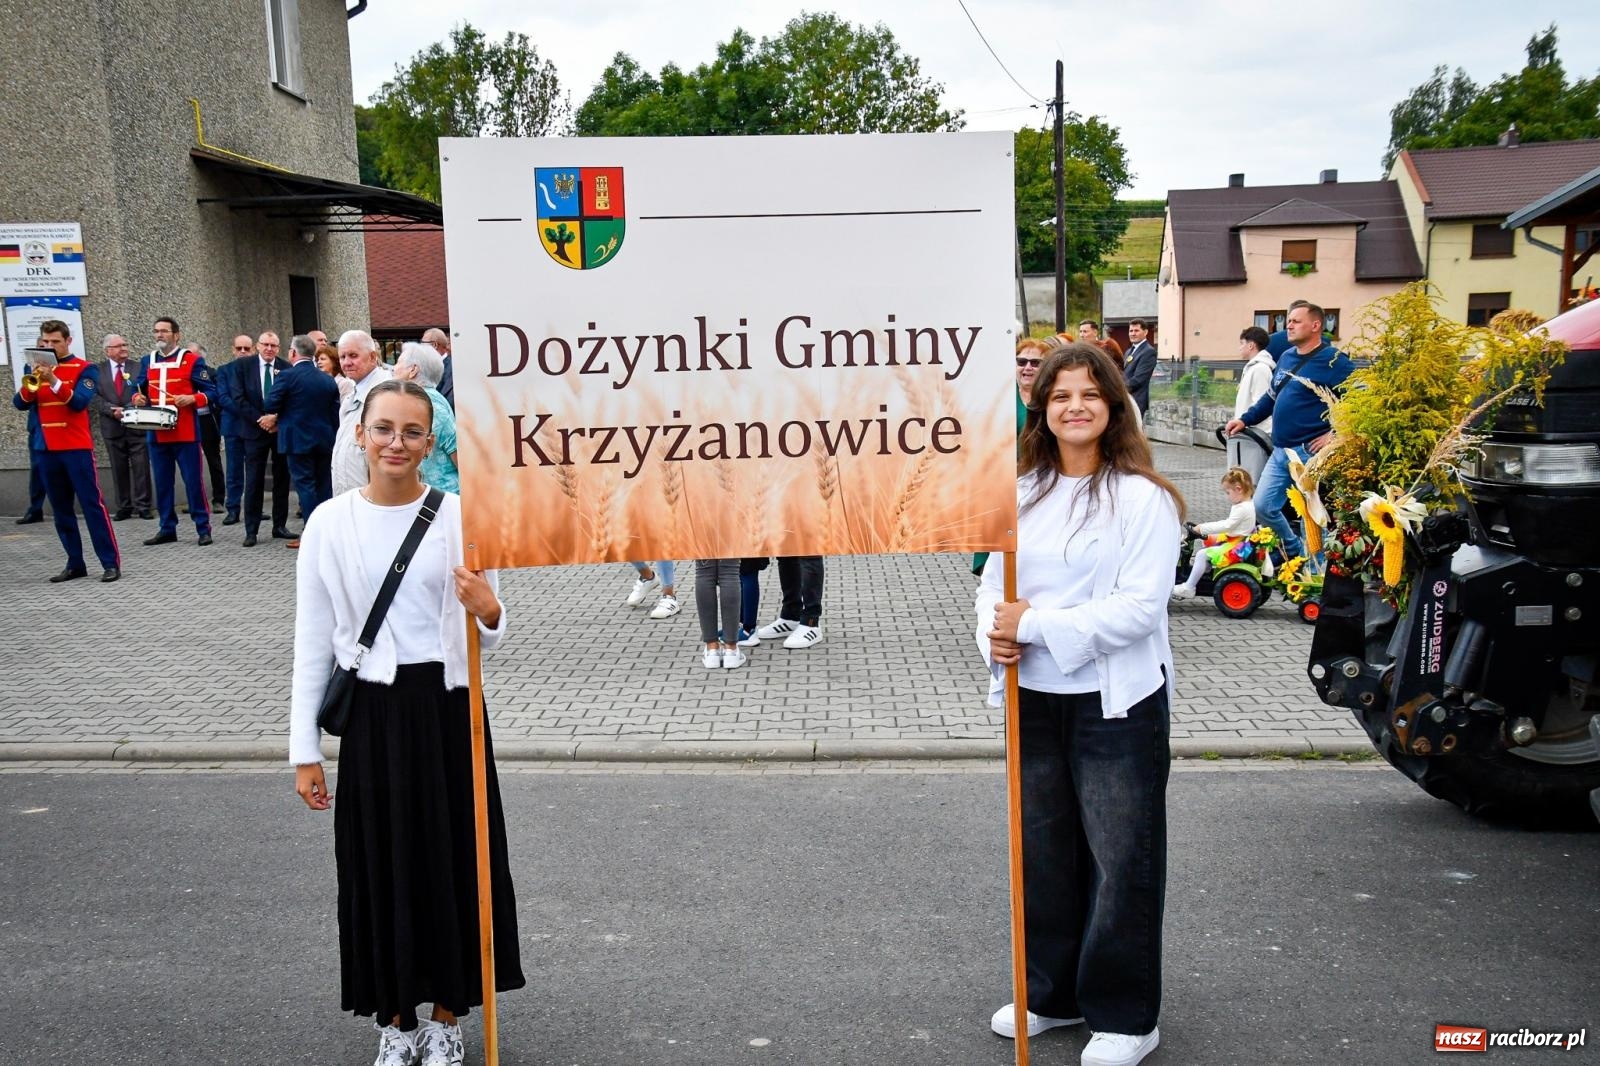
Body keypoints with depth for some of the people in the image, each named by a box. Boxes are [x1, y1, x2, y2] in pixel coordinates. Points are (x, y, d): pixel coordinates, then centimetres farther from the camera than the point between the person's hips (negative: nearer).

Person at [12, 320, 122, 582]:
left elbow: (79, 402, -15)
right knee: (61, 509, 7)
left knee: (92, 504, -6)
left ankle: (111, 563, -6)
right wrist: (32, 381, -14)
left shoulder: (85, 369, -2)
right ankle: (75, 564, 13)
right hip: (47, 449, 5)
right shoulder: (34, 368, 12)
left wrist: (54, 381, -26)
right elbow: (20, 404, 3)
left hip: (77, 448, -5)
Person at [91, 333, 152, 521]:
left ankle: (143, 506, 5)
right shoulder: (97, 370, 6)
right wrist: (113, 410, -13)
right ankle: (124, 507, 13)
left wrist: (128, 409, -15)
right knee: (119, 470, 6)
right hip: (112, 427, 1)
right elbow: (94, 397, 0)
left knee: (141, 468, -2)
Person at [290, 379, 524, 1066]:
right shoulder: (329, 523, -3)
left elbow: (488, 638, 1)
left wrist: (488, 614, -23)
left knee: (452, 859, 10)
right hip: (371, 712, 0)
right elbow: (313, 642, 2)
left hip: (447, 706, 0)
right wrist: (305, 750, 2)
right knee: (380, 866, 10)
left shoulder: (458, 516, -4)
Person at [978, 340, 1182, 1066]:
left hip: (1116, 704, -5)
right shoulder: (1022, 493, 6)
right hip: (1034, 700, 5)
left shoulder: (1143, 497, -11)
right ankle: (1050, 993, 36)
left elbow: (1140, 606, -18)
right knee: (1044, 854, 17)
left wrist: (1037, 626, -22)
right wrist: (996, 637, -13)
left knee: (1121, 861, 7)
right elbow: (994, 585, 8)